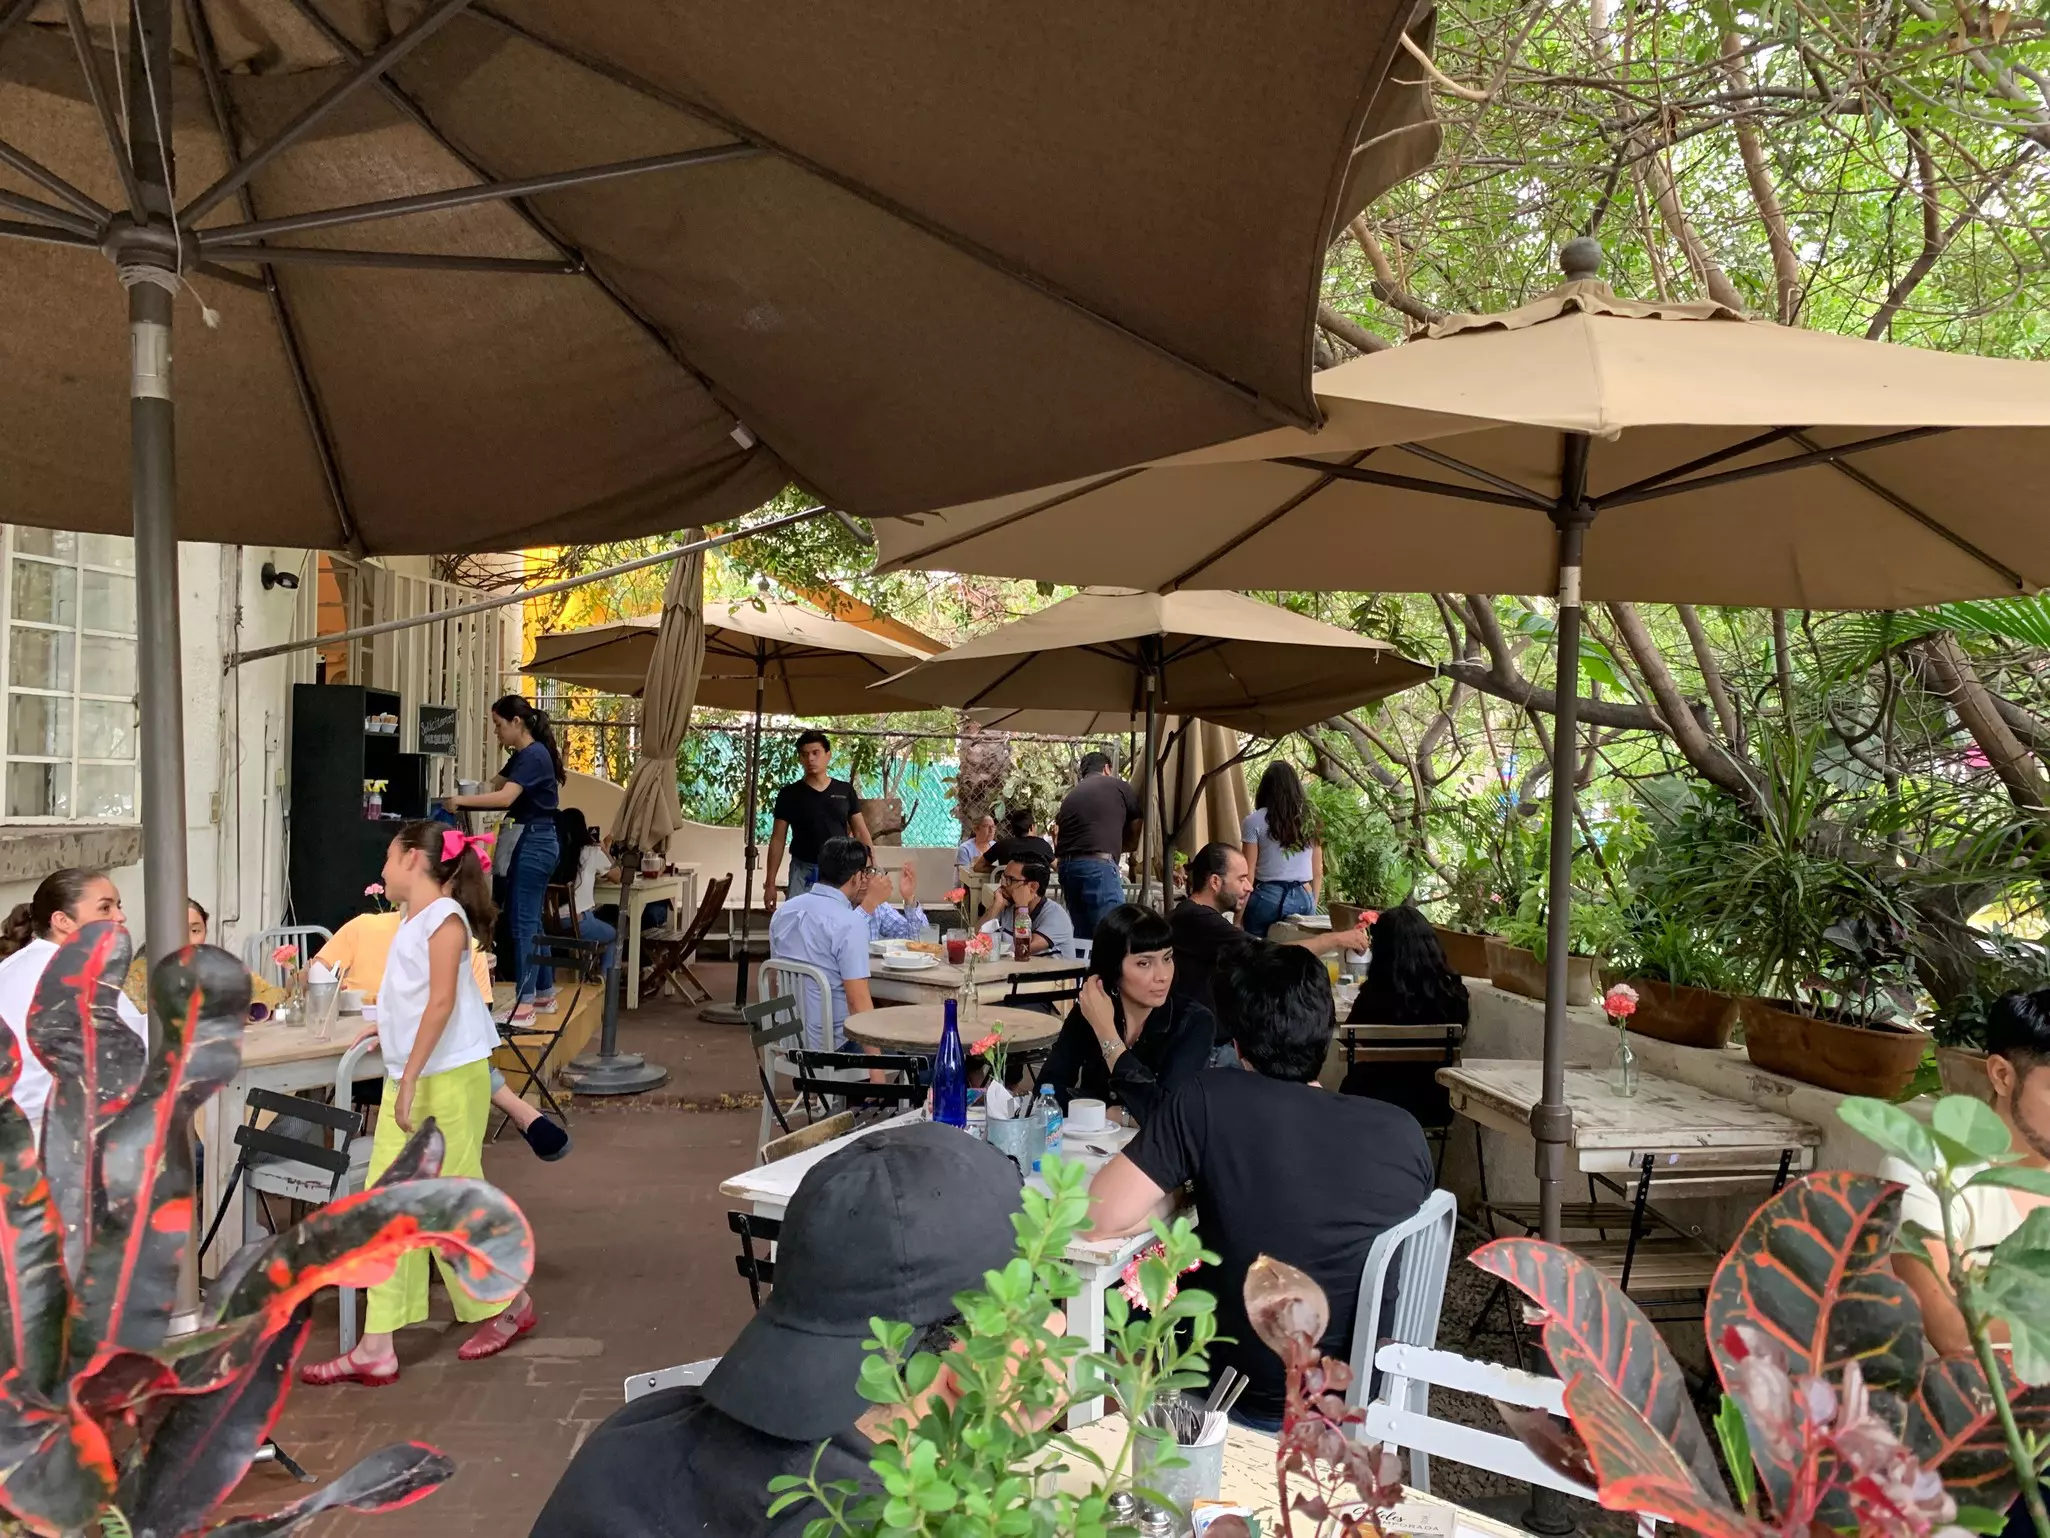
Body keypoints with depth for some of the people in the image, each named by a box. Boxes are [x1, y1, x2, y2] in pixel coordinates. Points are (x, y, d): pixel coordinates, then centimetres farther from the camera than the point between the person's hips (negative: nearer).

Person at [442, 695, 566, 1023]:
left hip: (535, 843, -10)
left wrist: (460, 801, -21)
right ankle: (544, 995, 22)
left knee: (523, 922, -7)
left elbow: (505, 798, -27)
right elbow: (494, 786, 18)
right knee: (530, 920, 14)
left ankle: (525, 1004, -3)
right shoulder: (522, 756, 15)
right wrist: (460, 797, 4)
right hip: (533, 842, 10)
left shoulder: (534, 755, -17)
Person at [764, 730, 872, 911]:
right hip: (804, 873, -1)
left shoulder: (845, 790, 5)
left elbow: (861, 832, 7)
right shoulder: (789, 794, 1)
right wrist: (770, 883, -3)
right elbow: (778, 840, 2)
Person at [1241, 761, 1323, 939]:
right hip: (1303, 898, 4)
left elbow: (1248, 873, -7)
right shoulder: (1311, 819, 7)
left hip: (1268, 897, -4)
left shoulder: (1255, 821, -5)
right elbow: (1318, 872, 11)